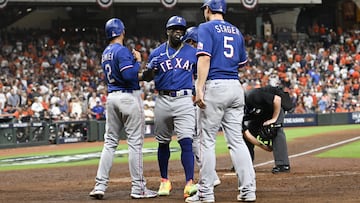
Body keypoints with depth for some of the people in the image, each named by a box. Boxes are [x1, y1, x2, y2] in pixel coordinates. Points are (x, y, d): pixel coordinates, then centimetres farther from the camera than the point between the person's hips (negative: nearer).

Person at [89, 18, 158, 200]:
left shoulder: (106, 53, 14)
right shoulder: (122, 51, -12)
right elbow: (129, 75, -22)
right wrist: (138, 61, -7)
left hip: (111, 97, 8)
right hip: (129, 97, -8)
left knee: (110, 142, 10)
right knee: (135, 142, -3)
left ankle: (100, 185, 5)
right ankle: (138, 187, -1)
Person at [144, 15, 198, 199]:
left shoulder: (192, 52, 7)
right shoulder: (156, 53, 5)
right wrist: (150, 69, -14)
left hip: (184, 101, -1)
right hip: (163, 100, 1)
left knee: (186, 141, -14)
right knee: (163, 142, 10)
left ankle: (189, 183, -22)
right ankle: (164, 180, 25)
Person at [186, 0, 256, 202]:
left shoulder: (206, 28, -2)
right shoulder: (236, 31, 17)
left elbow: (205, 58, -13)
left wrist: (199, 89, -17)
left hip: (215, 87, -6)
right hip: (236, 87, 6)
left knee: (208, 141, -2)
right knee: (237, 140, 7)